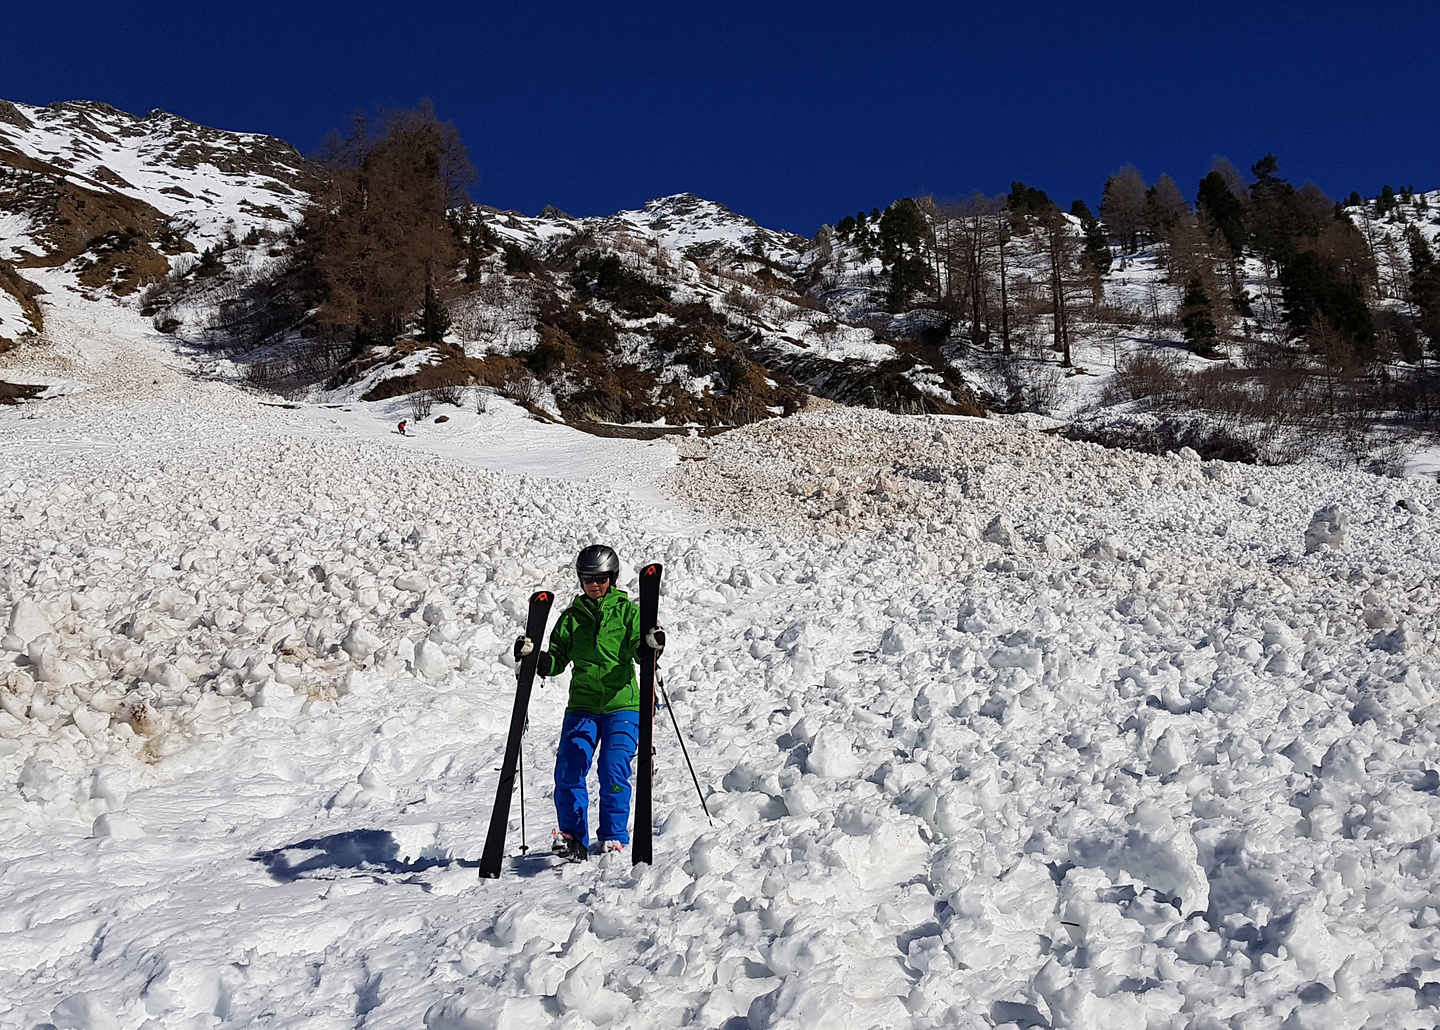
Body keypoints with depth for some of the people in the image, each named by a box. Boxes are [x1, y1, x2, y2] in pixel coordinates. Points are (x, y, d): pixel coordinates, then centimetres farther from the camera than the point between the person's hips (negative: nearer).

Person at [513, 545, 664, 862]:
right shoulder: (572, 617, 13)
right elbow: (556, 661, 13)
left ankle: (615, 836, 3)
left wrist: (652, 644, -27)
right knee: (568, 771, -11)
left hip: (622, 704, -3)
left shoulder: (626, 610, 5)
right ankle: (571, 836, 0)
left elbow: (639, 651, -5)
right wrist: (532, 655, -6)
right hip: (582, 705, 3)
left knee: (614, 772, -13)